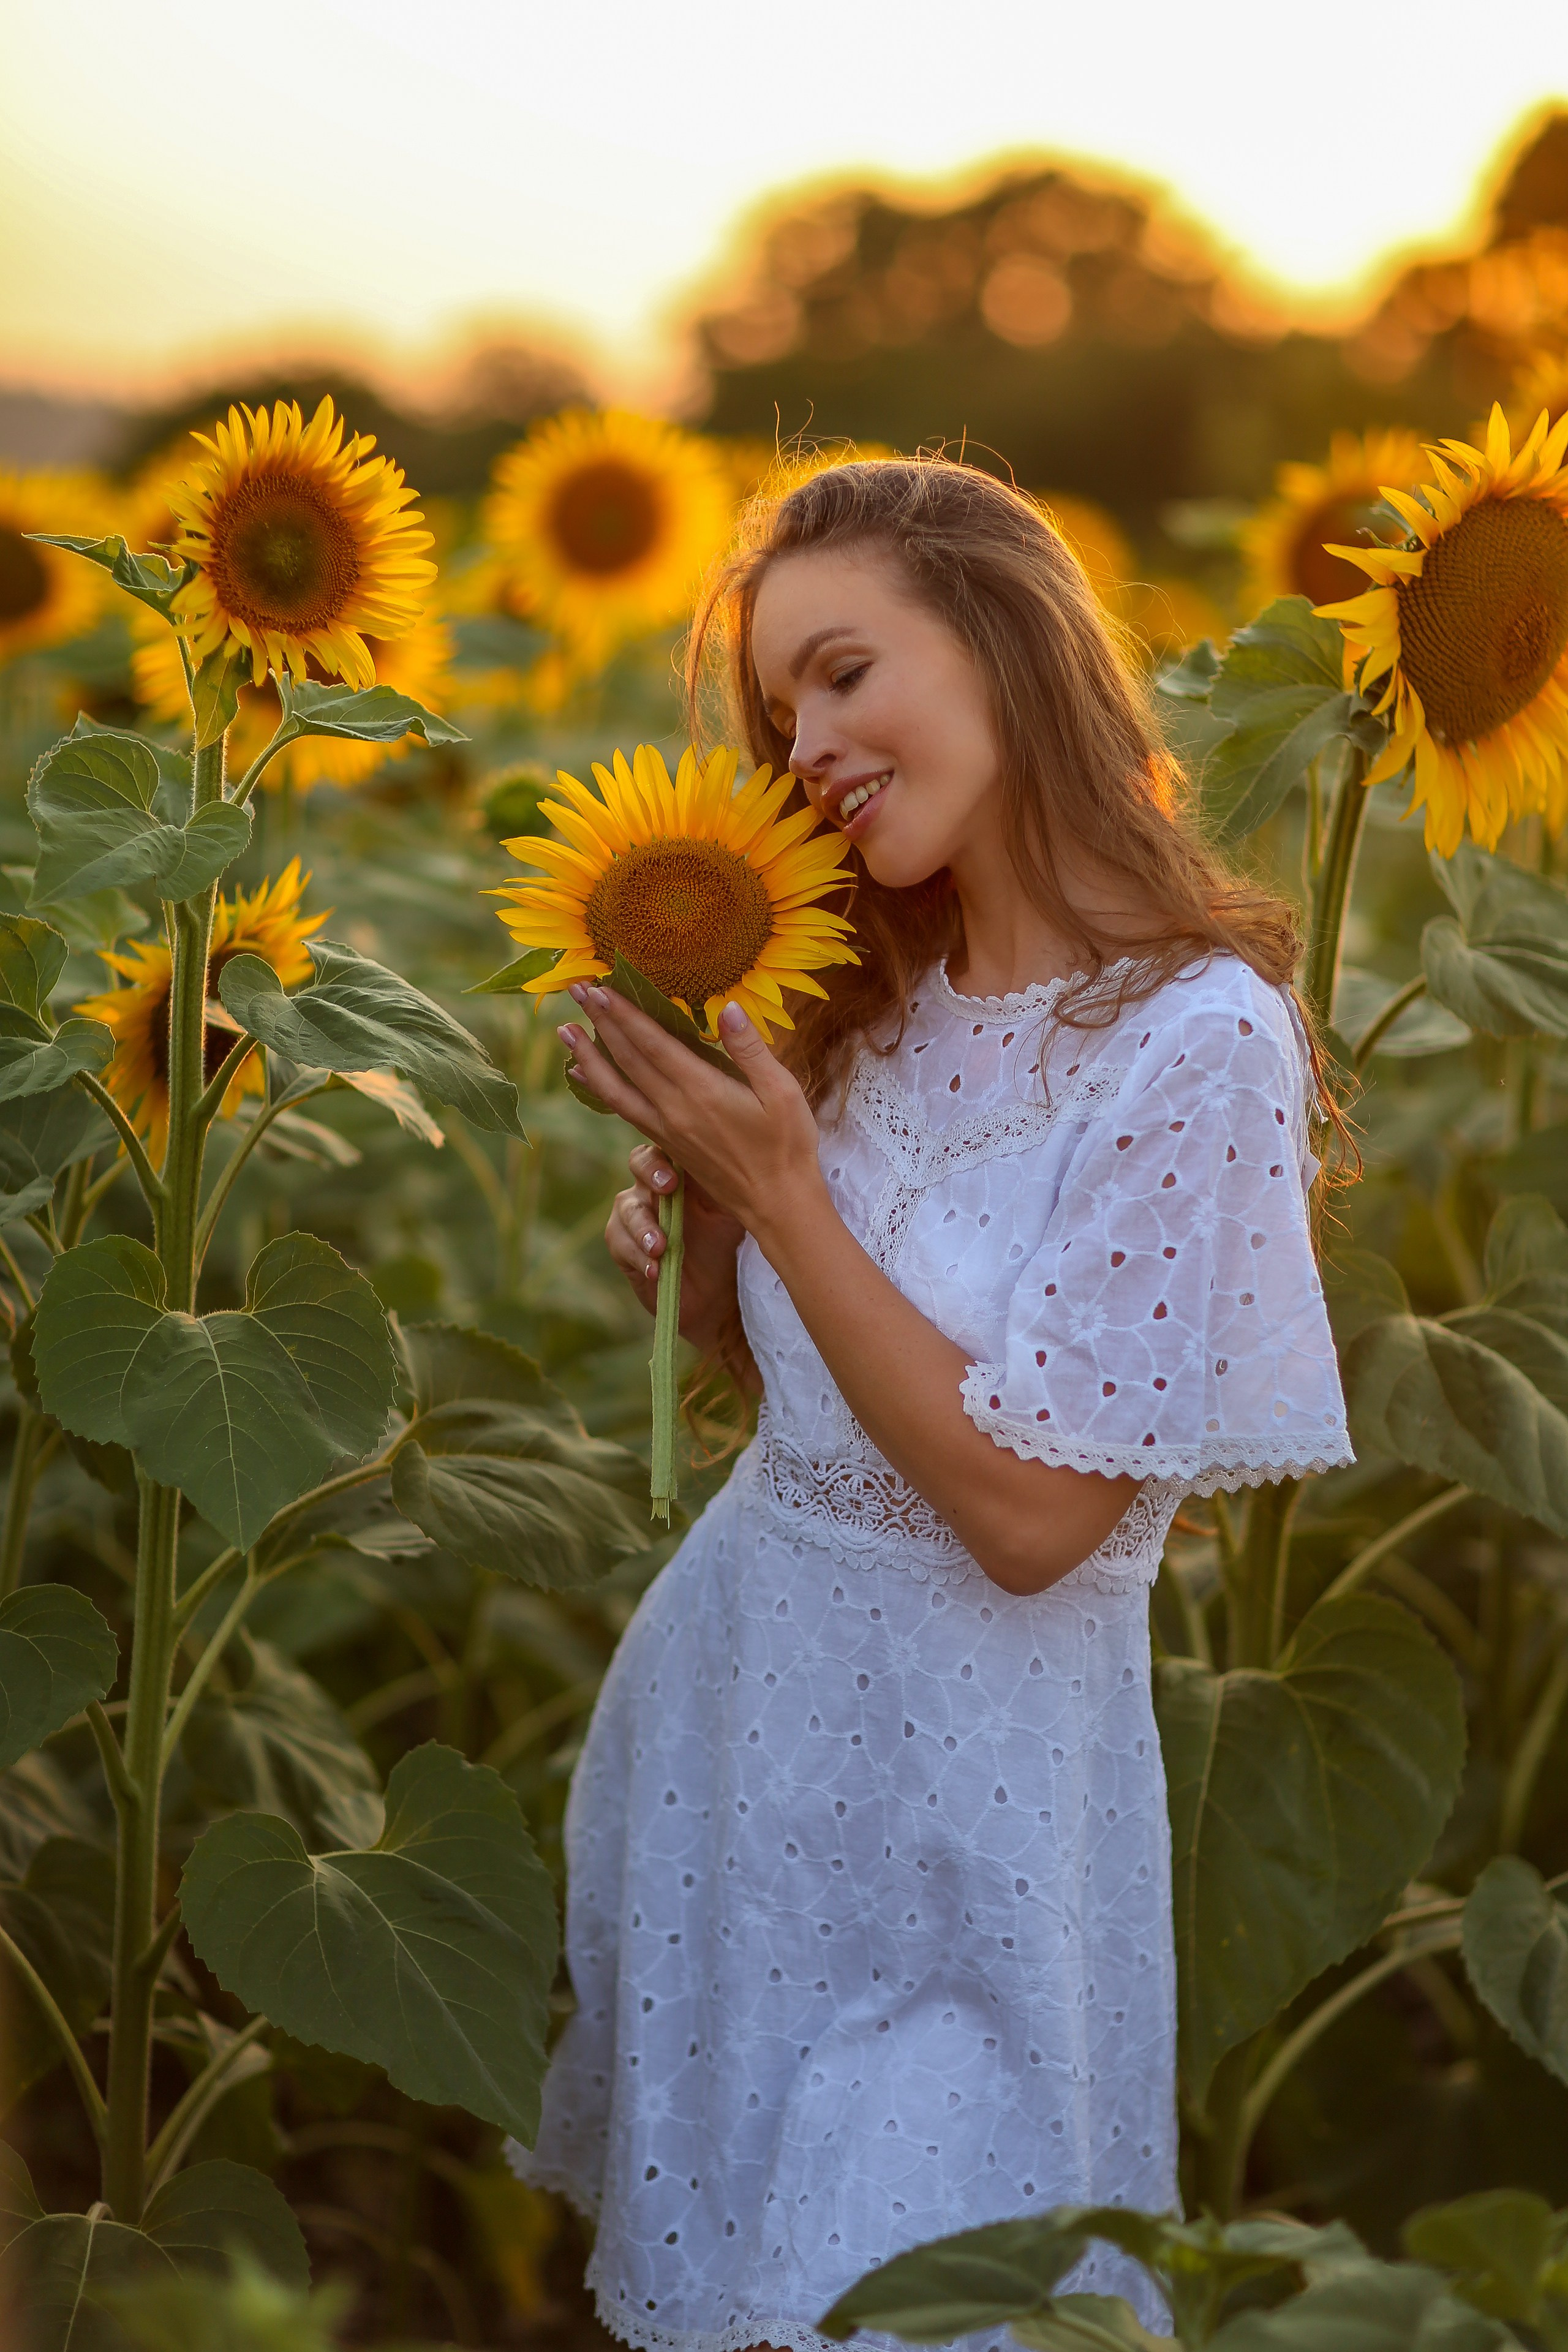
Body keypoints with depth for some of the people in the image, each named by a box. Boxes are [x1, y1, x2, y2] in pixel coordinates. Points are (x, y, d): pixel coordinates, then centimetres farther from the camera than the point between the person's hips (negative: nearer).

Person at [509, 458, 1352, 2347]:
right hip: (730, 1680, 7)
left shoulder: (1196, 1038, -20)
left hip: (968, 1754, -7)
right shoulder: (882, 1004, 2)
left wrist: (780, 1191, -20)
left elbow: (1027, 1513, -21)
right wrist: (694, 1246, -9)